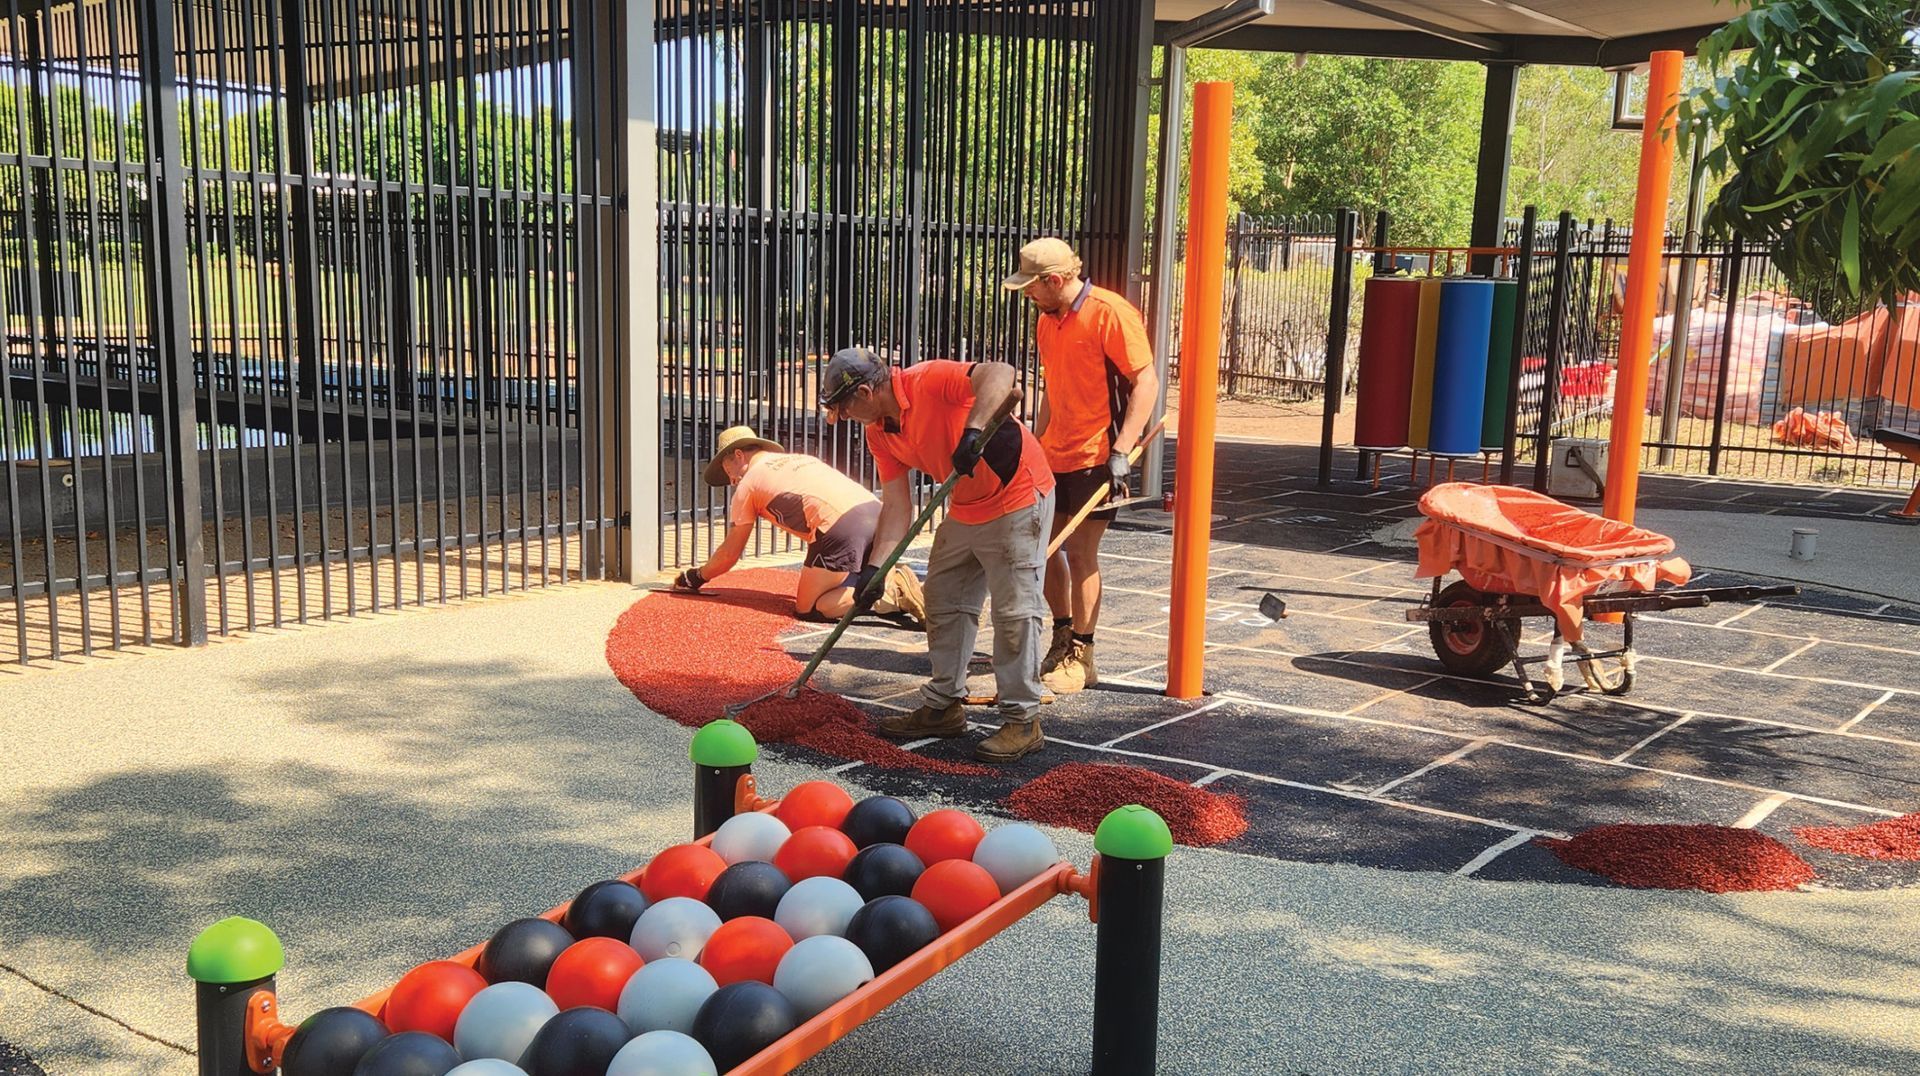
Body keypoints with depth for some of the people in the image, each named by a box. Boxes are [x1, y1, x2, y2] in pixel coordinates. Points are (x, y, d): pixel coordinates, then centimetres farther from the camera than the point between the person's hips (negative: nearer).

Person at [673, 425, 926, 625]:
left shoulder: (749, 482, 14)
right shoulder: (800, 459, 34)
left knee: (808, 610, 1)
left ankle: (889, 594, -14)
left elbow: (730, 553, 19)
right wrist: (814, 579, 42)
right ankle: (893, 580, 0)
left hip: (842, 527, -8)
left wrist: (694, 577, 36)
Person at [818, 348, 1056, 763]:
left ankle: (1022, 722, 1)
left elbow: (1000, 374, -40)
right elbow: (897, 506, 2)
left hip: (1017, 498, -9)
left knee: (1015, 610, -6)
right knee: (943, 601, 15)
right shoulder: (879, 433, 1)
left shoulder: (928, 381, -24)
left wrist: (973, 431, -52)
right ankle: (943, 705, 27)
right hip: (965, 508, 10)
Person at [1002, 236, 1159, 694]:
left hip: (1096, 455, -8)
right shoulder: (1048, 321, 12)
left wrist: (1121, 450, -22)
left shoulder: (1109, 313, -14)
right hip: (1055, 455, 8)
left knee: (1080, 553, -5)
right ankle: (1063, 635, 29)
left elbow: (1146, 382, -16)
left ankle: (1080, 657, 8)